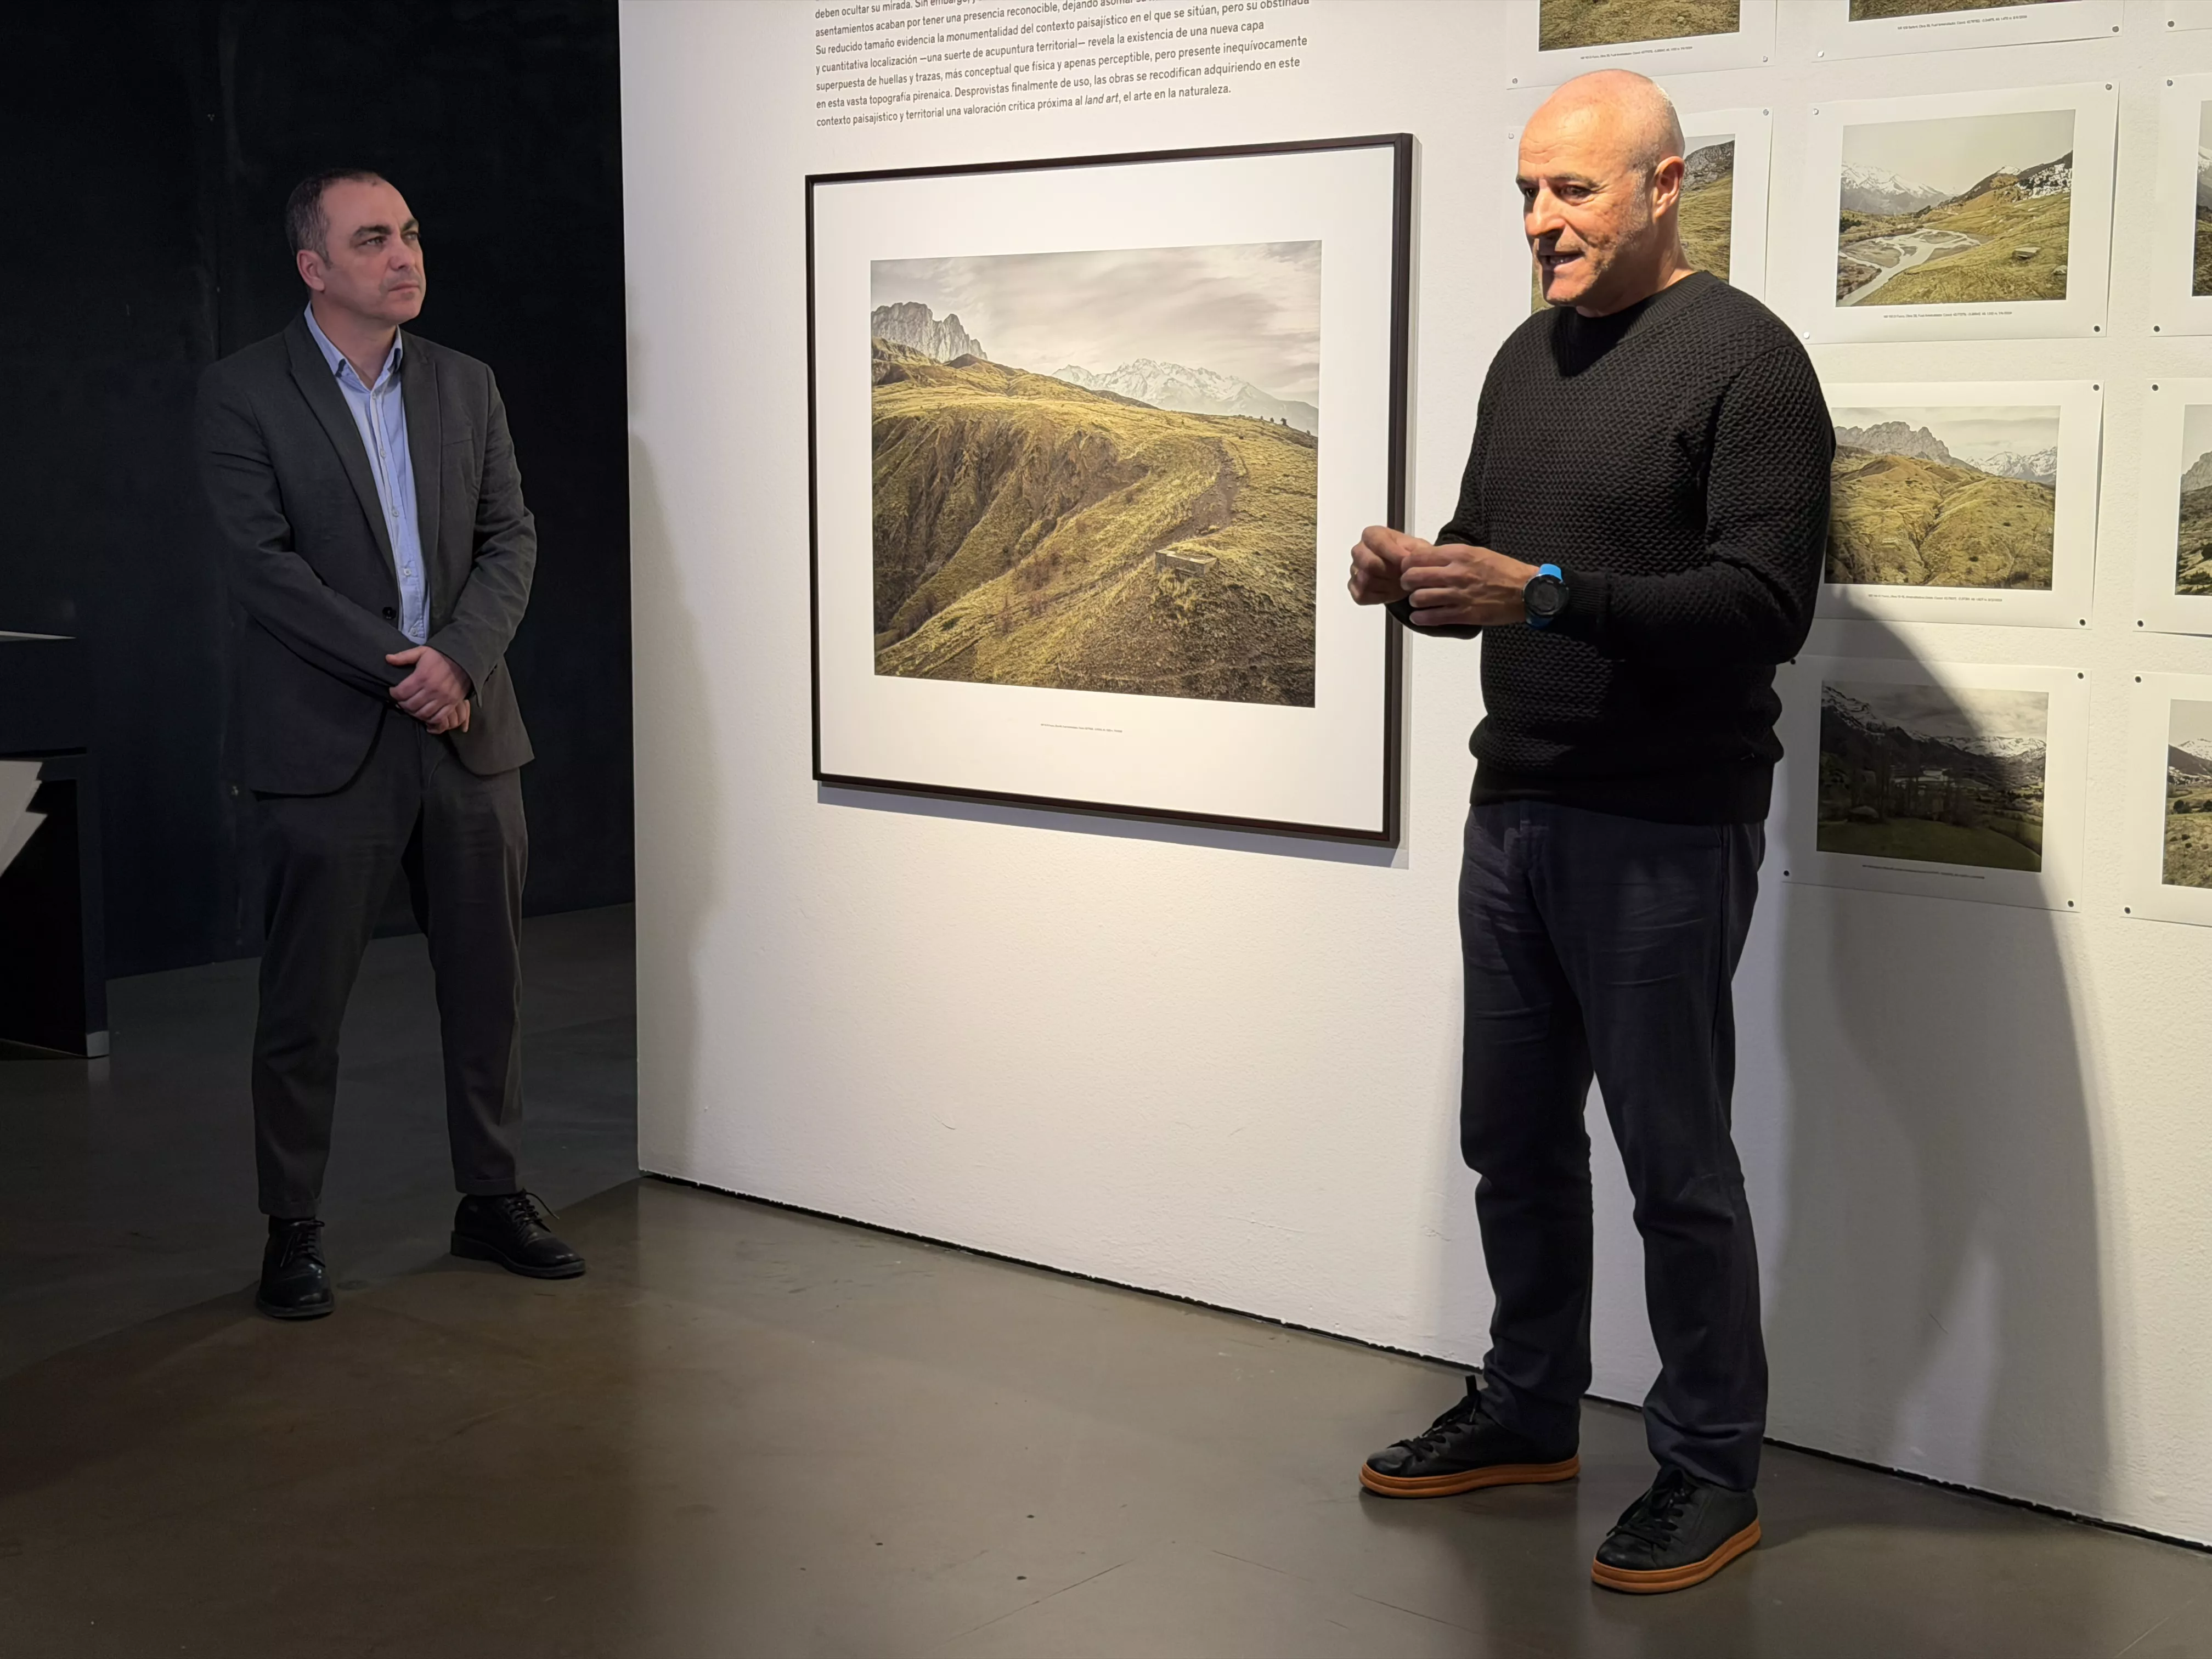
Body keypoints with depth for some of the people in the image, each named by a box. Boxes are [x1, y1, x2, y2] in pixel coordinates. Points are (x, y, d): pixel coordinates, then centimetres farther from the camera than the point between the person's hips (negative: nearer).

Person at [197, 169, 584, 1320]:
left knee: (486, 984, 10)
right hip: (326, 743, -4)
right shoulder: (243, 394, -3)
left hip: (467, 729, 4)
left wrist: (459, 658, -12)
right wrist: (395, 665, -17)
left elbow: (510, 537, 5)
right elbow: (262, 562, -12)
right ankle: (293, 1229, 15)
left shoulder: (464, 386, 11)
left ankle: (492, 1199, 23)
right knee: (303, 1000, 2)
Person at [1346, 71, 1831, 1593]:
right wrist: (1420, 577, -4)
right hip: (1514, 810, 7)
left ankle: (1713, 1471, 16)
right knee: (1514, 1138, 15)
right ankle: (1529, 1410, 31)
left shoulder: (1745, 358, -10)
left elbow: (1767, 605, -19)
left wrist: (1544, 593, -26)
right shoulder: (1528, 357, 14)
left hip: (1664, 835, -7)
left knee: (1676, 1163, 1)